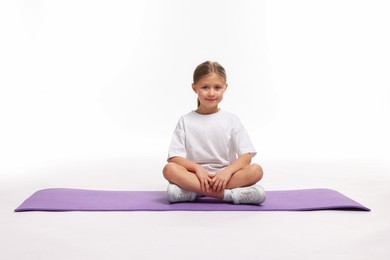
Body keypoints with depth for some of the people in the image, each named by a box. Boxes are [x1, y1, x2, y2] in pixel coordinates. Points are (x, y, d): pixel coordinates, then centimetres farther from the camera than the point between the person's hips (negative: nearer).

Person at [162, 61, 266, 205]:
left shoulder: (231, 120, 7)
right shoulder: (186, 121, 6)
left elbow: (246, 156, -2)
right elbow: (174, 158, -2)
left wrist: (227, 171, -21)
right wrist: (197, 168, -20)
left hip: (225, 176, 1)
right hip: (196, 176, -1)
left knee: (256, 170, -26)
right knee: (169, 169, -29)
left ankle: (192, 192, -29)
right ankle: (230, 194, -34)